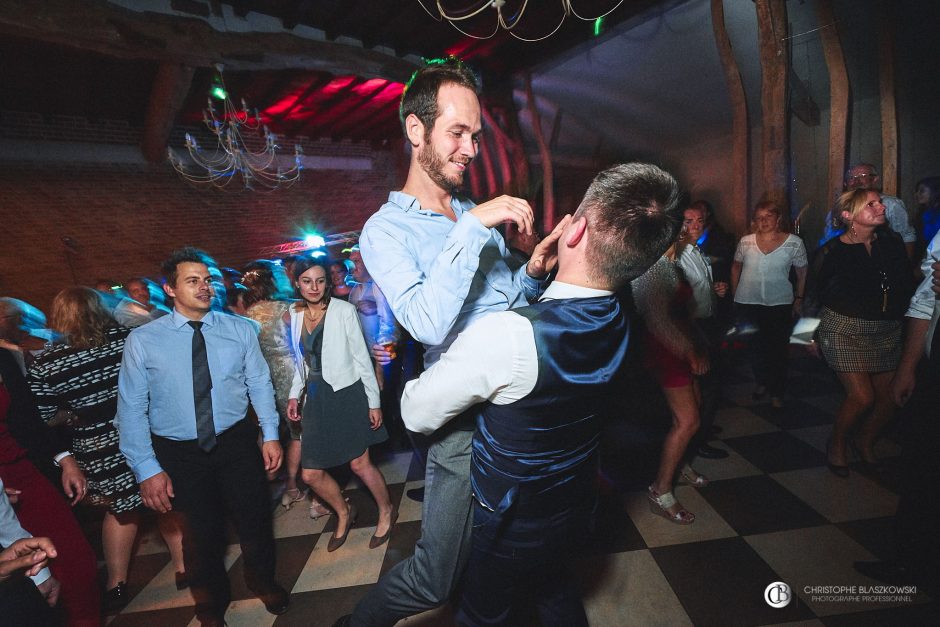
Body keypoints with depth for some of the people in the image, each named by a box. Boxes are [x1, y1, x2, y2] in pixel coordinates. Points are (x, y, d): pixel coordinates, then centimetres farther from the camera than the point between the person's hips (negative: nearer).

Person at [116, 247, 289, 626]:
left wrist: (270, 434, -6)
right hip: (179, 452, 0)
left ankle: (263, 581, 48)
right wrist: (147, 468, -9)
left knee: (254, 518, 15)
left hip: (237, 442, 1)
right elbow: (131, 409, -5)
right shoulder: (142, 340, -7)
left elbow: (260, 383, -2)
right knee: (201, 530, 19)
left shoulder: (240, 329, -5)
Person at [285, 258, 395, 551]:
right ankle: (344, 512, 36)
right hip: (316, 398, 5)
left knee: (360, 464, 4)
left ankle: (386, 511, 32)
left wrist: (374, 402, -7)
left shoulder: (344, 310, -10)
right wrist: (295, 395, 7)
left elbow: (362, 357, -8)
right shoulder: (294, 315, 4)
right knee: (311, 474, 8)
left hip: (347, 394, -5)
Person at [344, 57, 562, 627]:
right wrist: (474, 227, -25)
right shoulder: (386, 230, -9)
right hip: (467, 418, -6)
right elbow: (429, 324, -26)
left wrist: (533, 271, -4)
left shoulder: (478, 214, 12)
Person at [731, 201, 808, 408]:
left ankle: (777, 393, 23)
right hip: (748, 303, 1)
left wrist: (799, 299, 5)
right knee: (755, 345, 12)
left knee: (778, 348, 6)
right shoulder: (746, 241, -2)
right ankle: (761, 383, 35)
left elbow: (802, 273, 6)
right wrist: (735, 295, 9)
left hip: (780, 303, -1)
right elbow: (736, 268, 11)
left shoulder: (794, 242, -4)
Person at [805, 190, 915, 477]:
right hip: (845, 329, -5)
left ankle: (865, 441, 35)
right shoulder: (832, 251, -11)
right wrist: (811, 334, 0)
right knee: (861, 397, -10)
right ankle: (836, 444, 17)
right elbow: (814, 294, -4)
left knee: (889, 396, 7)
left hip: (887, 330, 5)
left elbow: (908, 284, 13)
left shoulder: (892, 242, 3)